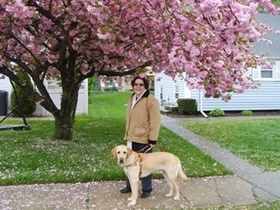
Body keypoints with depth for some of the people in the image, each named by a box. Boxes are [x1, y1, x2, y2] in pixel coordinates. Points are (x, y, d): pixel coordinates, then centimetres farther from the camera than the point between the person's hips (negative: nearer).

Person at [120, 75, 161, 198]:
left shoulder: (151, 100, -14)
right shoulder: (132, 99, 12)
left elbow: (155, 122, -17)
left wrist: (152, 140, -19)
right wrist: (127, 134, 19)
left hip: (144, 139, -8)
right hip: (132, 138, 8)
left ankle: (147, 189, 23)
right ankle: (129, 186, 36)